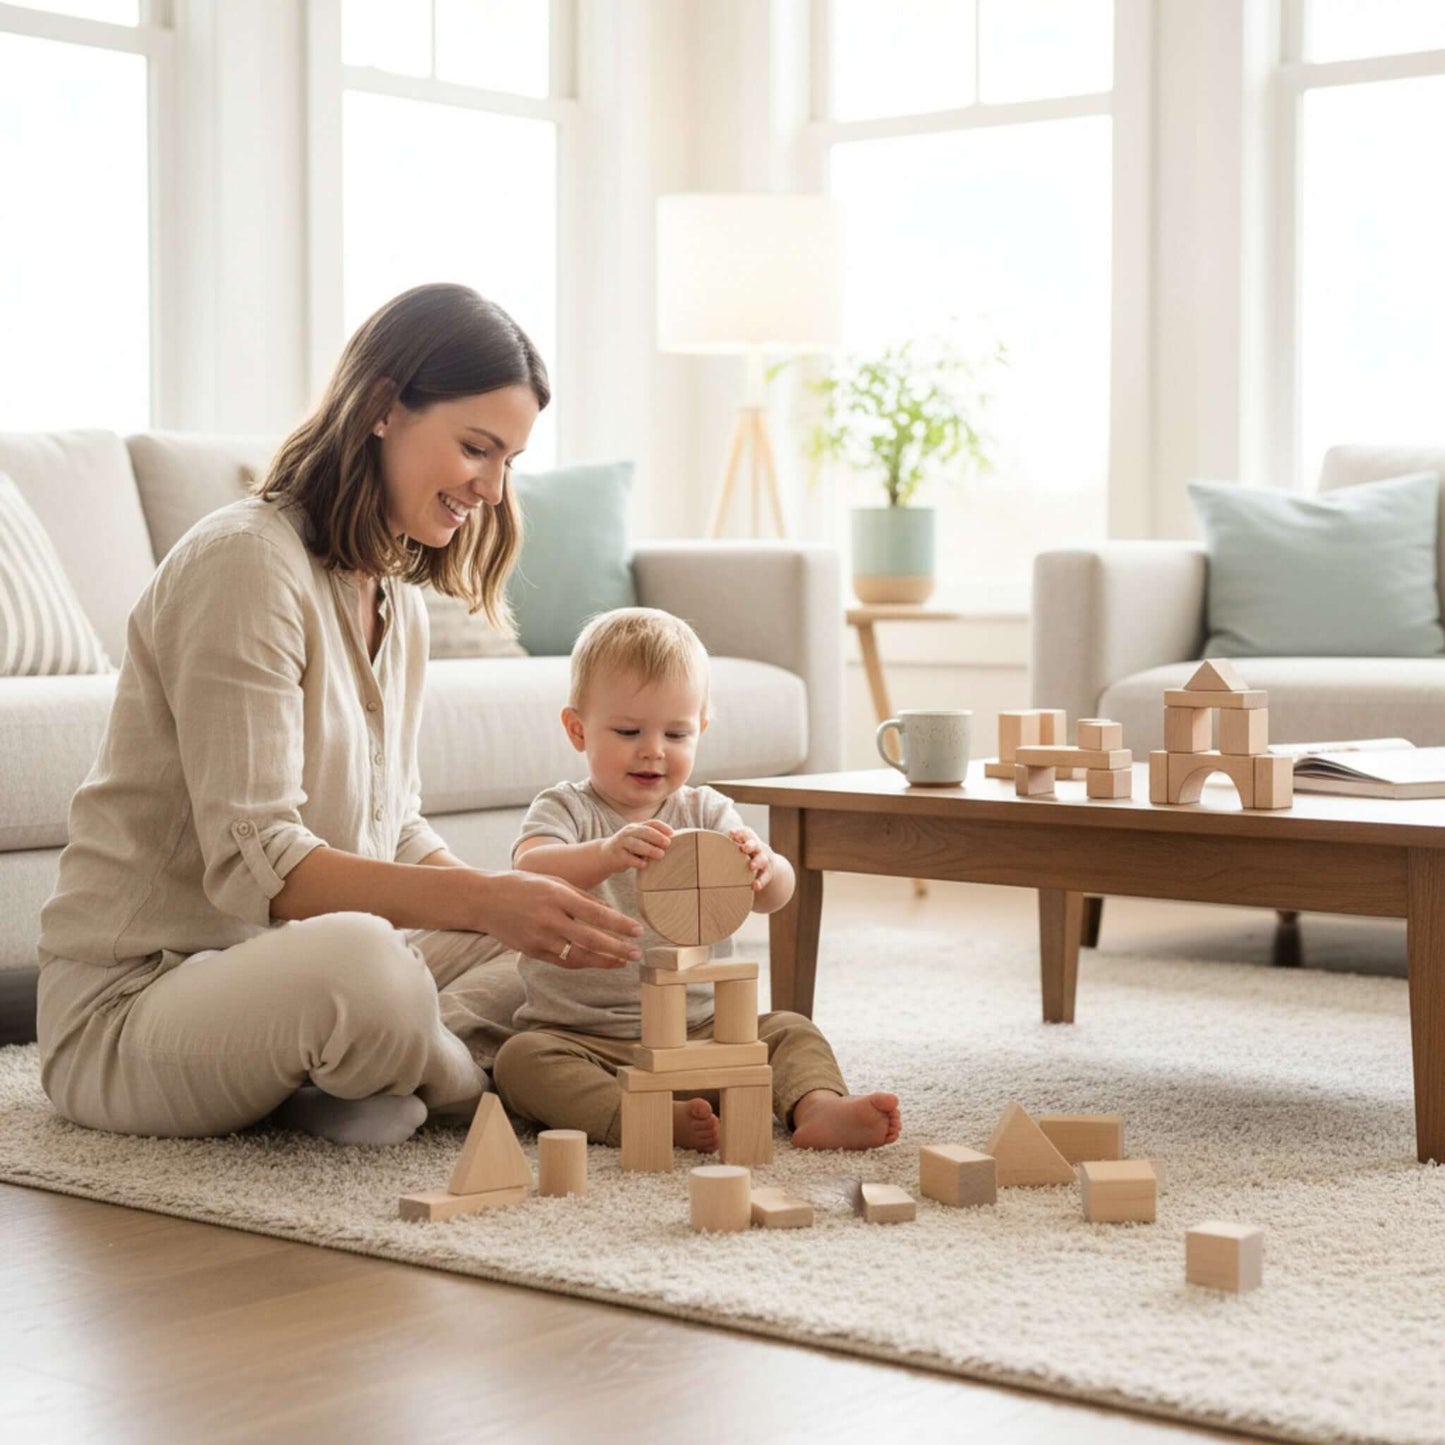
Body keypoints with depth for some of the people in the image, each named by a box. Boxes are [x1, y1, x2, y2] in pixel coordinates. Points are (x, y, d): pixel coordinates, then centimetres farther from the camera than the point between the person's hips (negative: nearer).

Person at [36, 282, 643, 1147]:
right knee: (360, 961, -39)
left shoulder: (398, 600, 13)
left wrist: (517, 904, -6)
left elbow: (395, 829, 13)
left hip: (282, 971, 9)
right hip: (132, 1002, -9)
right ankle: (470, 1079, -7)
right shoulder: (246, 561, -18)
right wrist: (485, 898, -34)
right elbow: (254, 863, -26)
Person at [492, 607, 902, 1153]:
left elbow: (775, 897, -8)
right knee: (522, 1060, -31)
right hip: (581, 1038, -3)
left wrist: (762, 867, -34)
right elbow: (531, 872, -26)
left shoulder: (706, 813, 5)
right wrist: (608, 854, -47)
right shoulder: (565, 810, -3)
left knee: (791, 1031, -12)